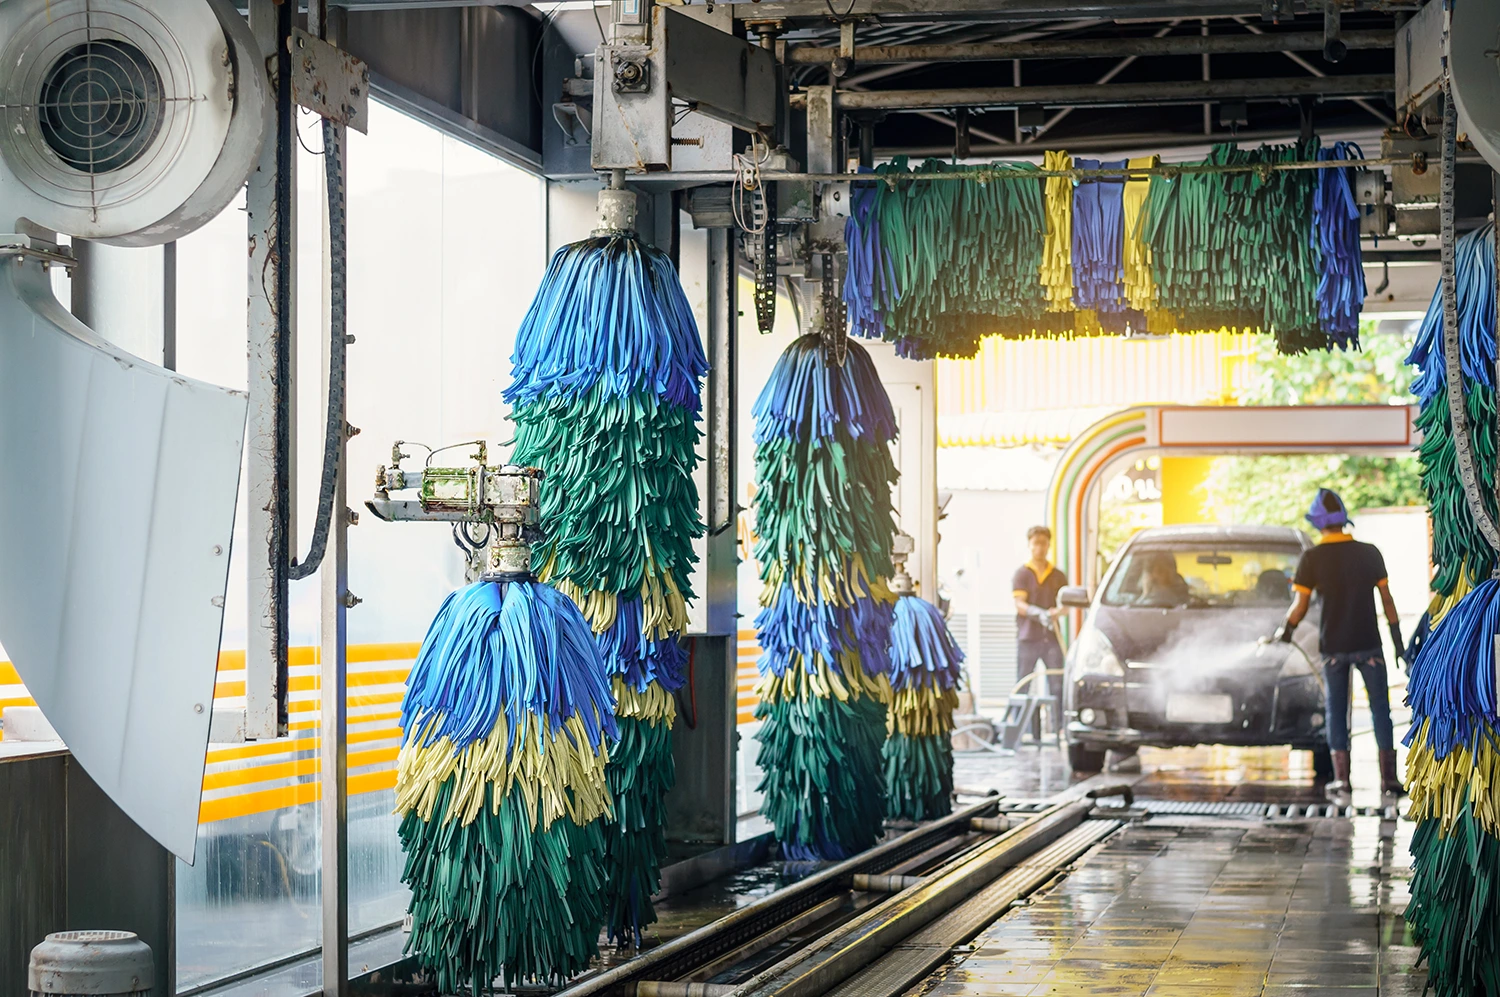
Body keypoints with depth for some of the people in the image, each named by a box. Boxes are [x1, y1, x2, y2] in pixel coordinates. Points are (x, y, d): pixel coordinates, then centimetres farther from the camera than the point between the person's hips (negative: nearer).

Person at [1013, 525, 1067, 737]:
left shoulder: (1058, 576, 13)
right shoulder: (1022, 574, 3)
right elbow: (1020, 604, -7)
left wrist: (1057, 612, -16)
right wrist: (1038, 613, -28)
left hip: (1051, 638, 2)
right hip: (1027, 637, -2)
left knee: (1057, 685, -4)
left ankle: (1061, 726, -4)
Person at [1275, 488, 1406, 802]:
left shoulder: (1312, 558, -7)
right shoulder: (1370, 553, 0)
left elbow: (1300, 605, -8)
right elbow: (1386, 599, 4)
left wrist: (1285, 631, 10)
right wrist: (1397, 640, 11)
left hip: (1333, 646, -1)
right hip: (1368, 644, 1)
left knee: (1336, 710, 9)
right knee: (1380, 708, 8)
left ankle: (1341, 780, 5)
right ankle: (1389, 779, 7)